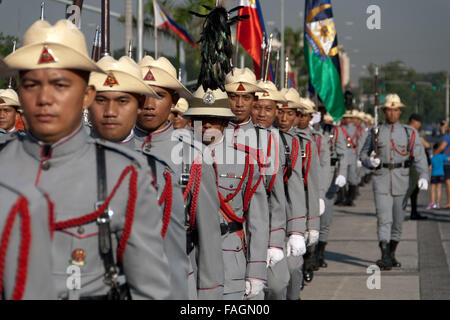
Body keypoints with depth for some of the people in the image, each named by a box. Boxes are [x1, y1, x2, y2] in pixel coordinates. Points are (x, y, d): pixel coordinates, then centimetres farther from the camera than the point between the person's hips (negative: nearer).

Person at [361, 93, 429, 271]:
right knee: (384, 219, -12)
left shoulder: (409, 133, 5)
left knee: (398, 220, 9)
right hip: (381, 179, -1)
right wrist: (370, 161, -9)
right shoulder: (375, 132, 7)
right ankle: (385, 258, -19)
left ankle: (392, 254, 25)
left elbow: (419, 156, -3)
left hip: (402, 179, 1)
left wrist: (423, 176, -19)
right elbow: (363, 154, 14)